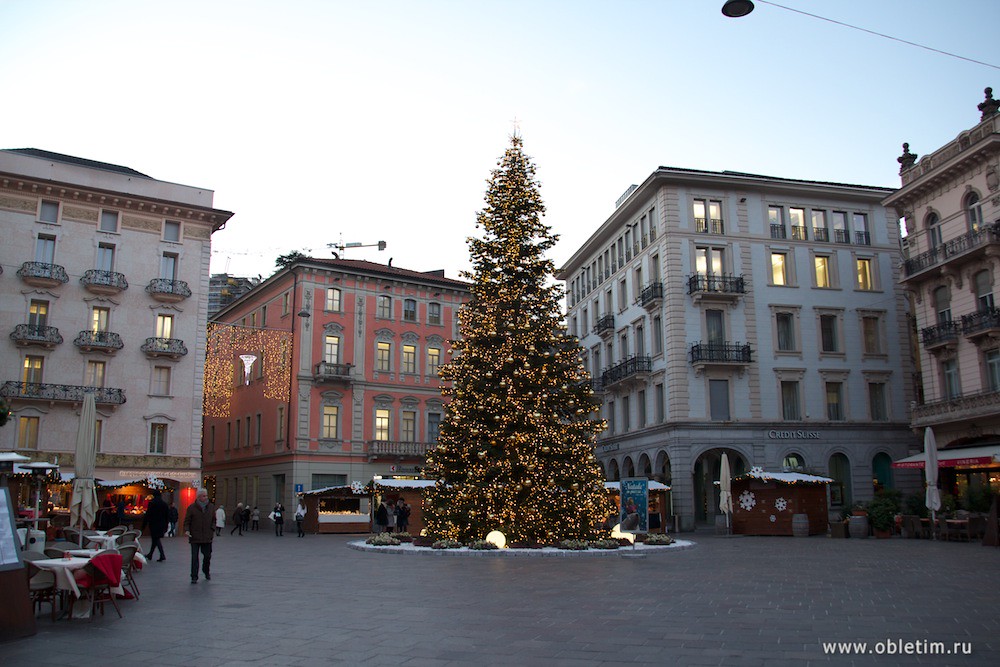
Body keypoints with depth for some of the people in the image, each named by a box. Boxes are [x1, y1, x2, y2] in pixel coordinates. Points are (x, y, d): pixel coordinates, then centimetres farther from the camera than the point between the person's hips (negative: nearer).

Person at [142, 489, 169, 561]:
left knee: (156, 539, -3)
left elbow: (147, 515, -10)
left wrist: (144, 525, -3)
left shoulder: (152, 503, -10)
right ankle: (150, 555, 29)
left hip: (154, 524, -5)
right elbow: (167, 516, 8)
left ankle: (162, 555, -15)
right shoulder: (164, 504, 5)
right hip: (161, 525, 5)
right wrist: (165, 526, 16)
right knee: (155, 539, 17)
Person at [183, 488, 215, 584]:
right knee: (194, 558, -2)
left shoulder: (210, 507, 6)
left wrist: (213, 529, 2)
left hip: (207, 537, 3)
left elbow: (214, 520, 16)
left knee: (207, 556, 10)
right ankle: (194, 577, 4)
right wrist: (186, 530, -15)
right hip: (195, 537, -3)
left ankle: (206, 572, 35)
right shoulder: (191, 507, -3)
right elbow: (187, 521, 1)